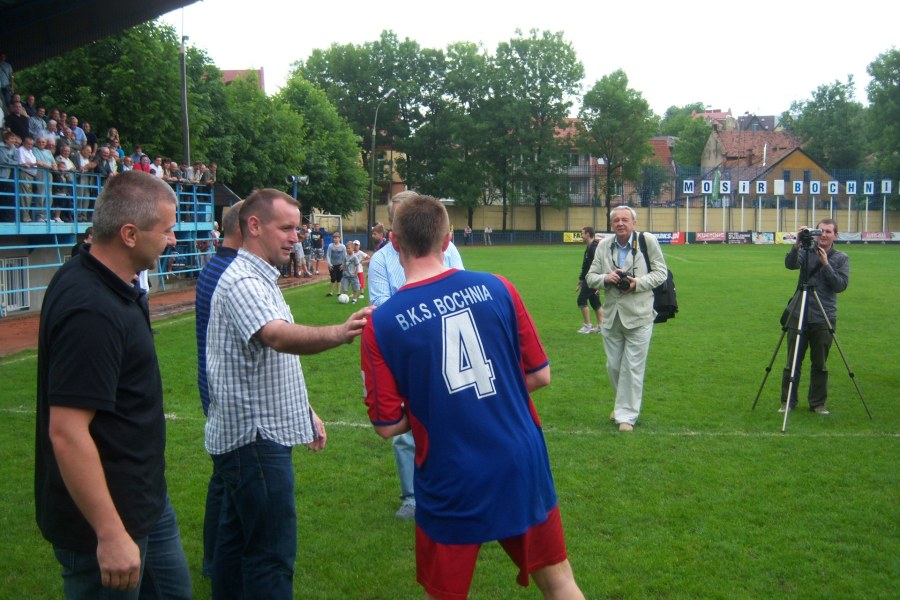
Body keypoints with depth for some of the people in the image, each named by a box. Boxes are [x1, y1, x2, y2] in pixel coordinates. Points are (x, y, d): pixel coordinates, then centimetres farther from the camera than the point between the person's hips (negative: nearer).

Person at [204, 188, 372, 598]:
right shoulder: (243, 282, -17)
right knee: (271, 553, -7)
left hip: (251, 435, 11)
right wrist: (338, 333, -53)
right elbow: (278, 337, -37)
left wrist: (305, 411, 23)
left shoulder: (260, 279, 16)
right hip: (255, 436, -11)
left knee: (237, 540, 18)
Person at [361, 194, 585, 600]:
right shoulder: (496, 289, -7)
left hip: (451, 487, -1)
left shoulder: (380, 324, -12)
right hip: (523, 469, 2)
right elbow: (539, 375, 0)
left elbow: (388, 425, -8)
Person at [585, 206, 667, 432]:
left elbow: (660, 272, -2)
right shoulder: (603, 246, 6)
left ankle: (627, 415, 8)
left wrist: (638, 283, -17)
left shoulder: (648, 241, -5)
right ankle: (623, 405, 34)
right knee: (613, 365, 13)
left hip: (638, 316, -4)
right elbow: (590, 277, 8)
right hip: (611, 316, 4)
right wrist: (606, 278, -13)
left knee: (633, 367, -1)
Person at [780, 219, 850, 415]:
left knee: (820, 365, 8)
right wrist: (797, 244, -28)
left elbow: (841, 285, -7)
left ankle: (818, 403, 20)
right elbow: (790, 264, -15)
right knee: (793, 362, 4)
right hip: (799, 316, 0)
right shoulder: (806, 252, 4)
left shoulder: (841, 258, 4)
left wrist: (826, 264, -15)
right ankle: (787, 402, 13)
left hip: (824, 320, 0)